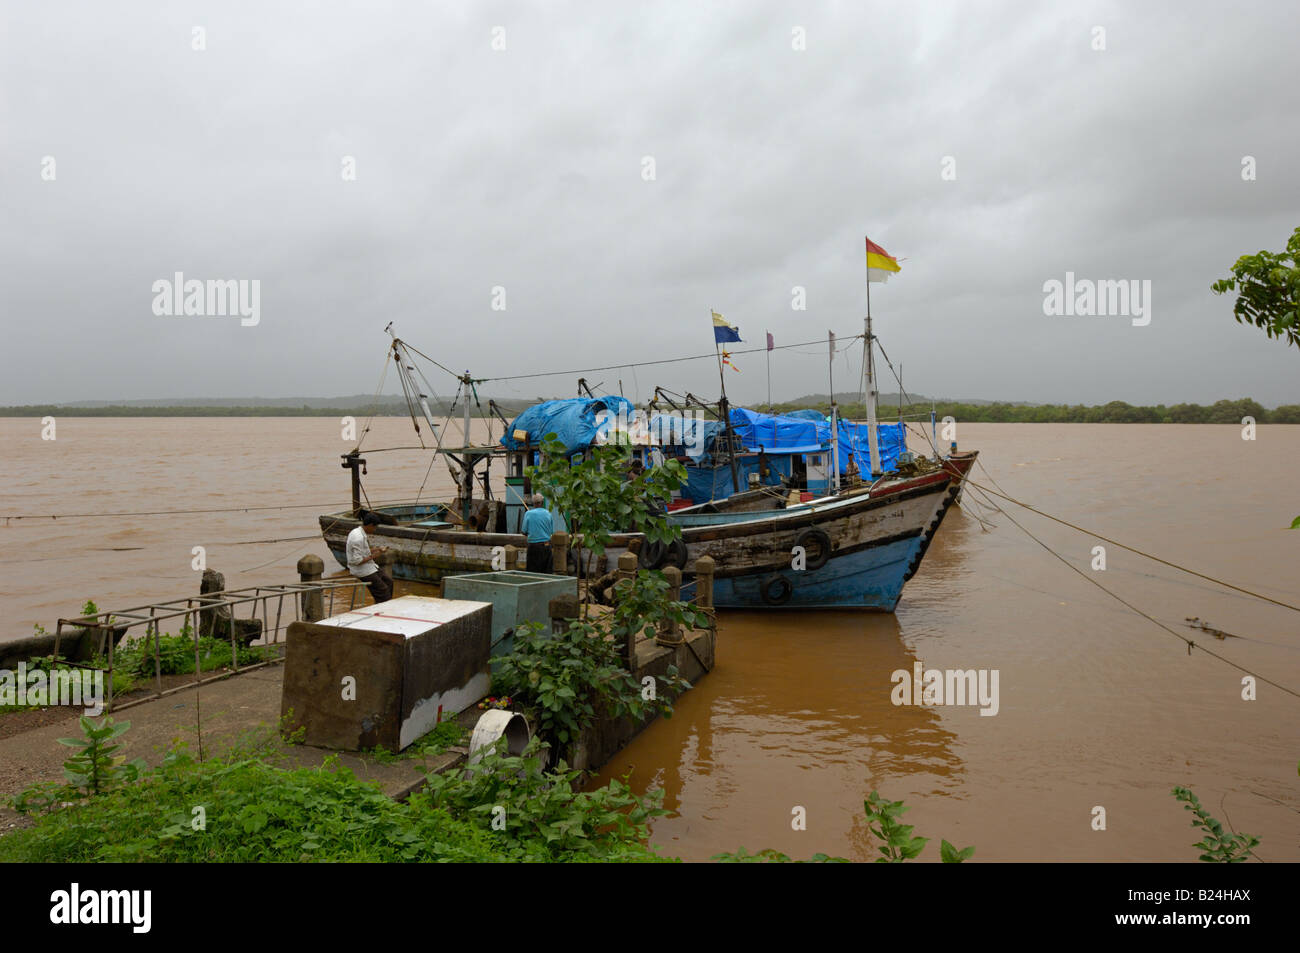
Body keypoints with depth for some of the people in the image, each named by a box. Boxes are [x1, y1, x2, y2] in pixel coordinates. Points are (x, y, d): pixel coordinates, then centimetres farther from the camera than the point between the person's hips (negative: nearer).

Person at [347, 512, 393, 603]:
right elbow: (357, 561, -27)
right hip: (362, 570, -11)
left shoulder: (358, 531, 6)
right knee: (383, 590, -10)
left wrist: (377, 549, 6)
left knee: (388, 582, 17)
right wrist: (372, 556, -16)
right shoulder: (359, 538, -26)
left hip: (368, 567, 11)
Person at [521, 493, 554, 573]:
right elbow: (552, 531, 7)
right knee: (547, 572, 7)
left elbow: (524, 531, -2)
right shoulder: (548, 514, 2)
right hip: (547, 546, 3)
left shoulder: (528, 514, -5)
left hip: (534, 546, -3)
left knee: (532, 572, 1)